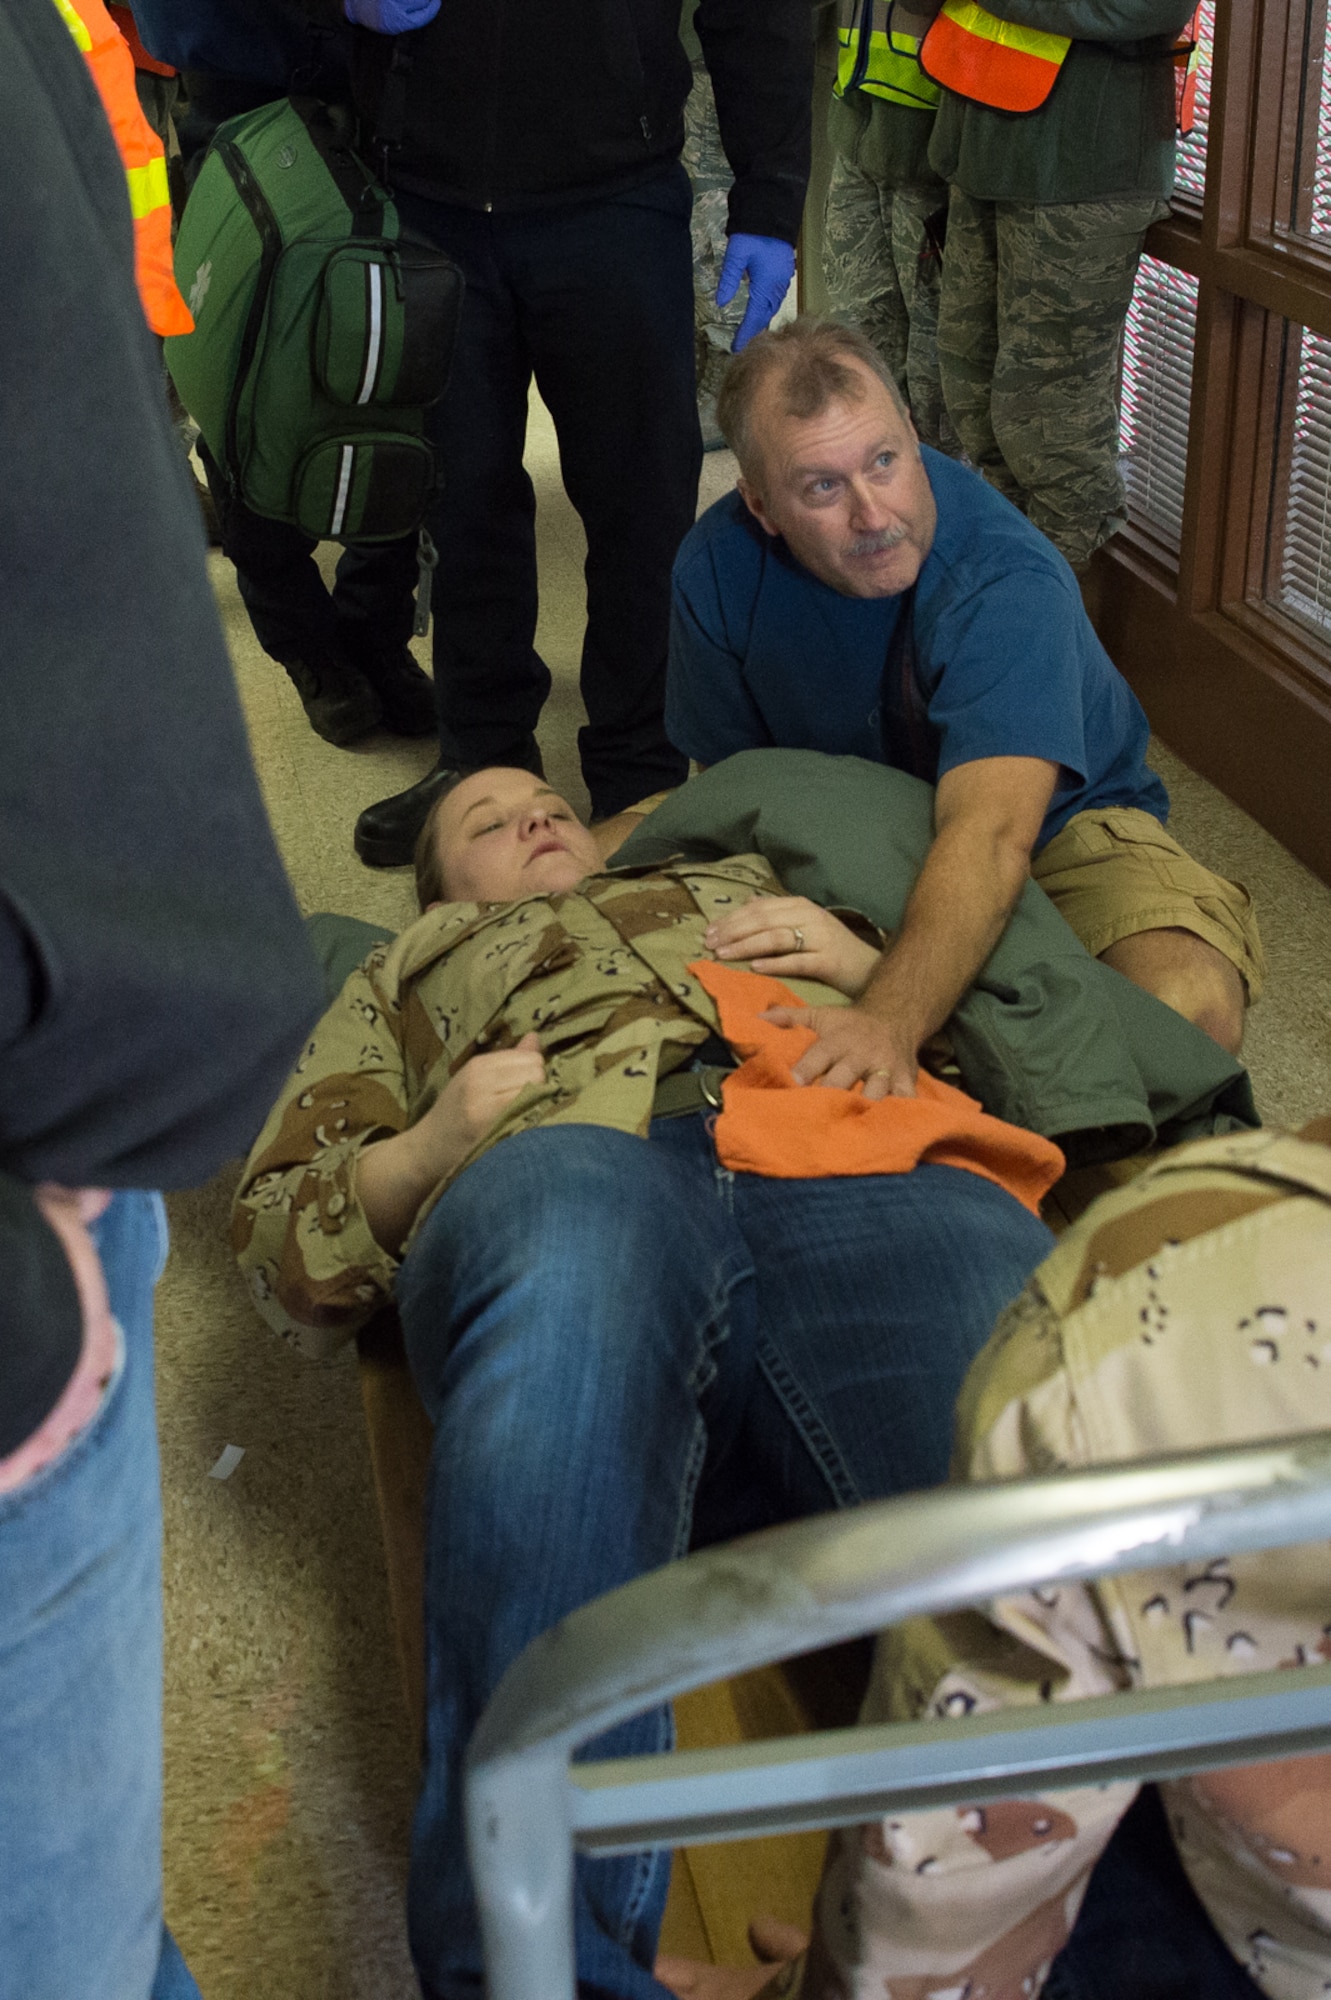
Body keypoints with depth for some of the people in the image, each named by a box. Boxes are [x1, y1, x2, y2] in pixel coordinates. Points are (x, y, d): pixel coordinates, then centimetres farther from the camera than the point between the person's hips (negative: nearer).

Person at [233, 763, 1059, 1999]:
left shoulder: (744, 887, 45)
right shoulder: (408, 973, 42)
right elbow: (276, 1239, 30)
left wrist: (867, 967, 15)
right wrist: (429, 1148, 9)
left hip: (860, 1151, 2)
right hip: (563, 1161, -1)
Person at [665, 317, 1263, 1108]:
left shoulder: (1007, 580, -32)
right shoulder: (718, 566, -17)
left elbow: (991, 832, -46)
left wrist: (891, 1021, -64)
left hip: (1052, 824, -3)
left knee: (1192, 1007, -34)